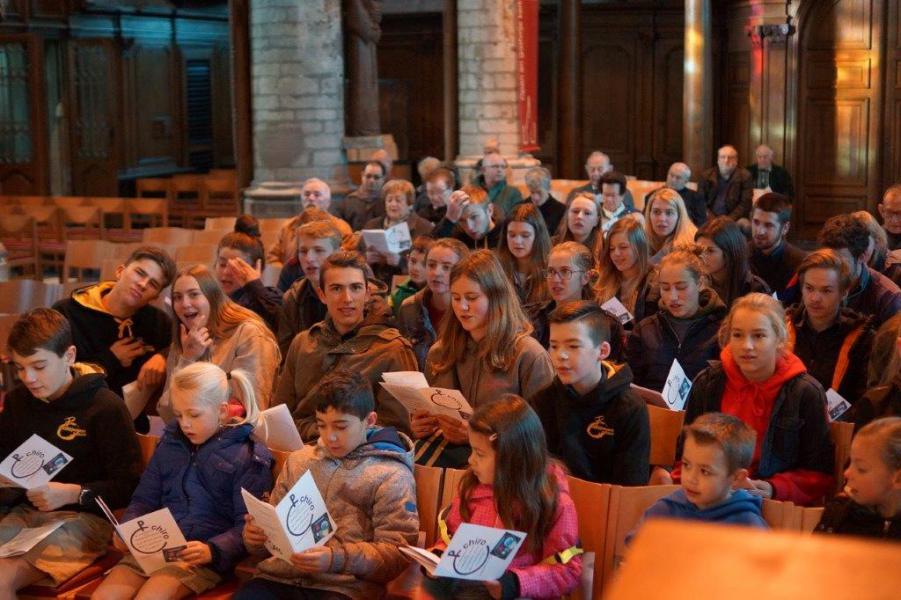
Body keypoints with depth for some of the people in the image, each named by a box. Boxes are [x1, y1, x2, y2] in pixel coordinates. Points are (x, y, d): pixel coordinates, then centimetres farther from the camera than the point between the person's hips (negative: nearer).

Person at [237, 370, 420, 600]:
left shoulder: (391, 476, 4)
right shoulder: (299, 461, 20)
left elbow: (396, 553, -3)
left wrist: (337, 558, -17)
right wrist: (255, 534, 3)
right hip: (279, 576, 3)